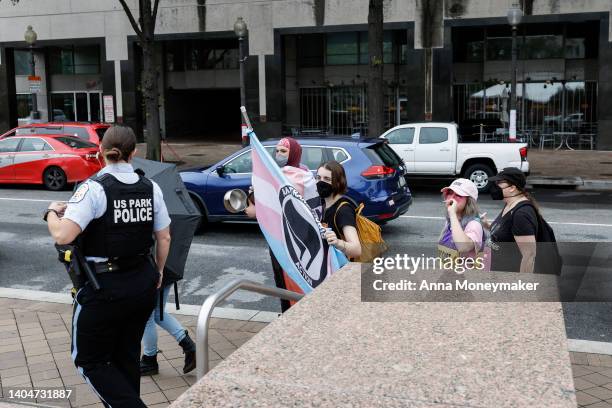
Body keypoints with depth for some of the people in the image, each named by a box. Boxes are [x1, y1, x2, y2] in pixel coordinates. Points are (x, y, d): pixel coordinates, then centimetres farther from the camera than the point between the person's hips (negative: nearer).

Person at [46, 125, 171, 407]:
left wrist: (52, 212, -3)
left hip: (104, 288, -5)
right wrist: (158, 270, 23)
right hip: (143, 284, 6)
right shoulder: (150, 188, 0)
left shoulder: (94, 188, -16)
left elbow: (62, 236, -24)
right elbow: (164, 238, 6)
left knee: (90, 360, 10)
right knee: (127, 355, 20)